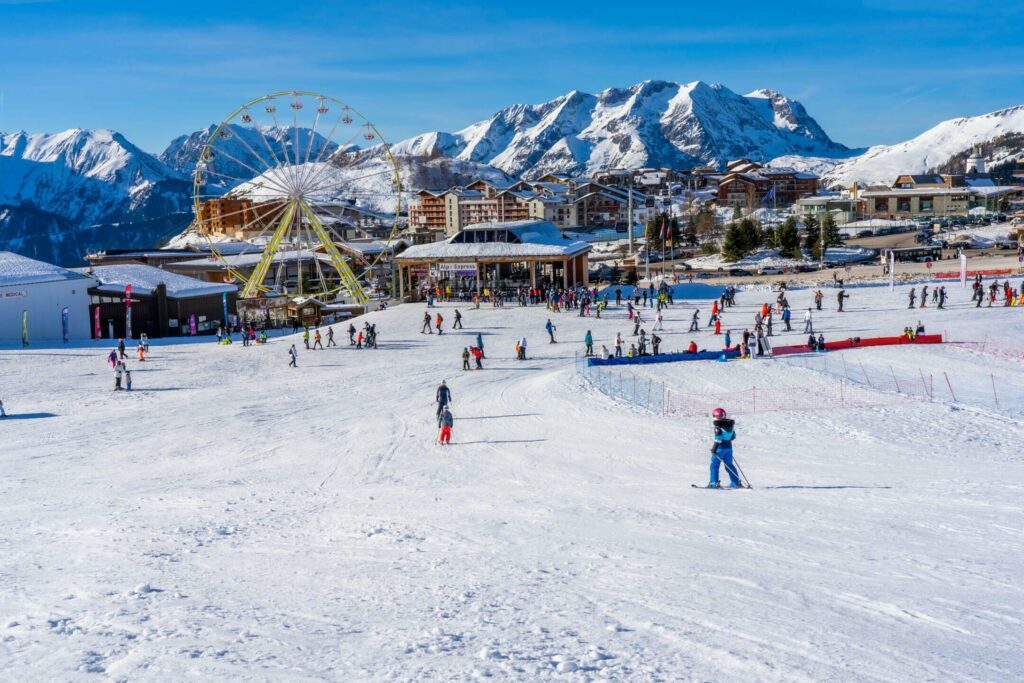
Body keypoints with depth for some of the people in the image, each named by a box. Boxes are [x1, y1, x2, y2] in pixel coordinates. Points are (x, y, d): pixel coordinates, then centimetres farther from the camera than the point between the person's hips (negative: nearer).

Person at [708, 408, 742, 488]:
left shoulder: (718, 427, -15)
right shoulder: (730, 425, 9)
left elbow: (718, 439, -22)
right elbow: (733, 436, 17)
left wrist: (714, 449, -19)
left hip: (720, 448, -8)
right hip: (729, 447, 8)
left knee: (714, 465, 1)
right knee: (729, 465, 15)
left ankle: (714, 483, -5)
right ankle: (736, 483, 15)